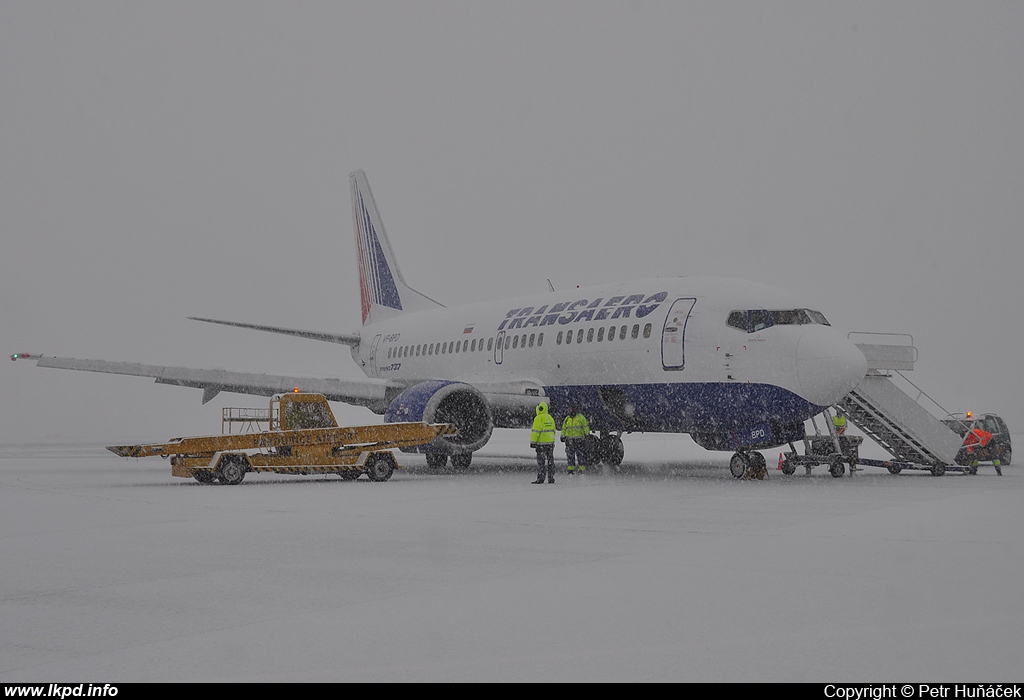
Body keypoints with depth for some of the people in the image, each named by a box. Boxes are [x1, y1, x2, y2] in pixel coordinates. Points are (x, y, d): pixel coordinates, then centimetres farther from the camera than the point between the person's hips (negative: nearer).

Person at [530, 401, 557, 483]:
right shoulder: (550, 418, 13)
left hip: (541, 443, -7)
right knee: (550, 461, 10)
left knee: (541, 461, -4)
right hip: (551, 443, 7)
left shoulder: (539, 418, -11)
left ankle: (540, 478, -5)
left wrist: (533, 442, -12)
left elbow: (535, 431, -16)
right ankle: (551, 479, 12)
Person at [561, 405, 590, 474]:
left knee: (580, 454, -5)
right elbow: (564, 428, 22)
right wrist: (563, 436, 16)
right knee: (570, 455, 5)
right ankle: (571, 468, 10)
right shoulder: (567, 419, 14)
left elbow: (586, 426, -2)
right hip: (569, 439, 5)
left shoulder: (581, 417, -1)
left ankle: (582, 468, -2)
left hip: (579, 439, -5)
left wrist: (587, 435, -8)